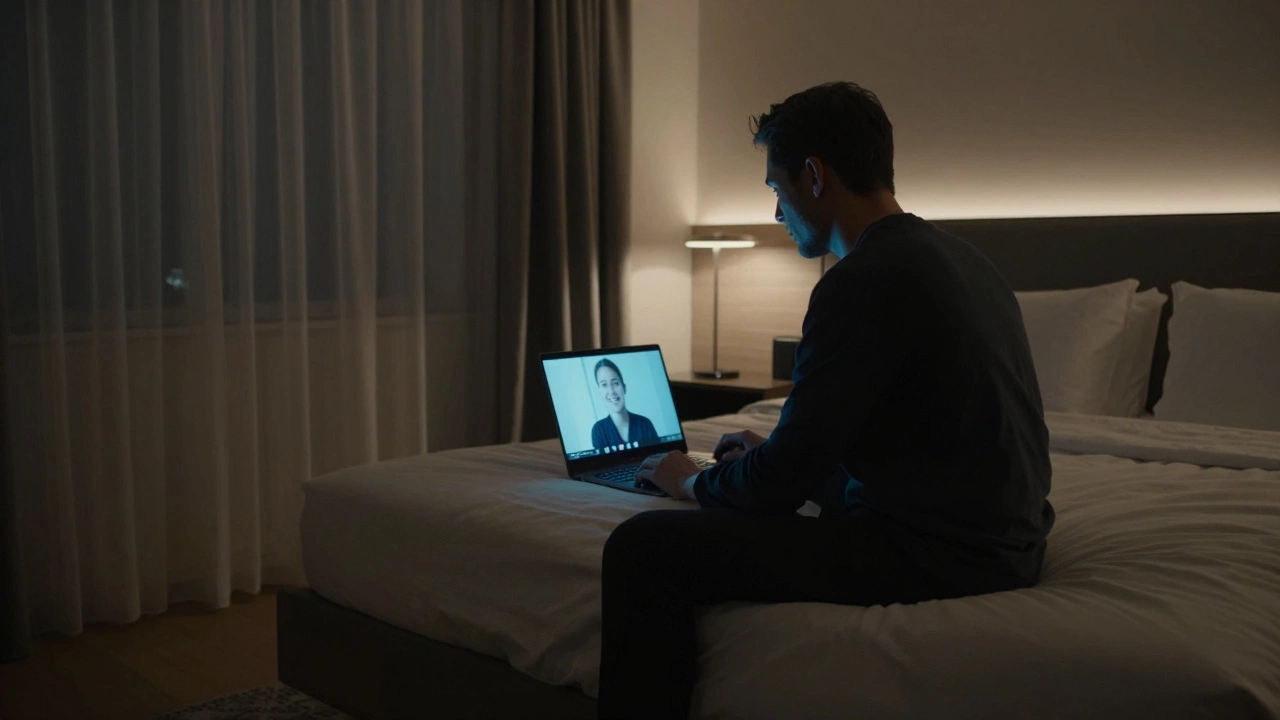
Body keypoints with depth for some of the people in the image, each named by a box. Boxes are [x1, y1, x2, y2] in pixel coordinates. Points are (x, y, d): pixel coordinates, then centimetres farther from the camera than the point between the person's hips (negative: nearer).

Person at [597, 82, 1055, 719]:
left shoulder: (864, 282, -18)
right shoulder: (961, 259, 11)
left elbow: (783, 482, -16)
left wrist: (692, 481, 4)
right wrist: (773, 452, 23)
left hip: (937, 557, -10)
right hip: (1007, 539, 10)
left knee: (644, 546, -15)